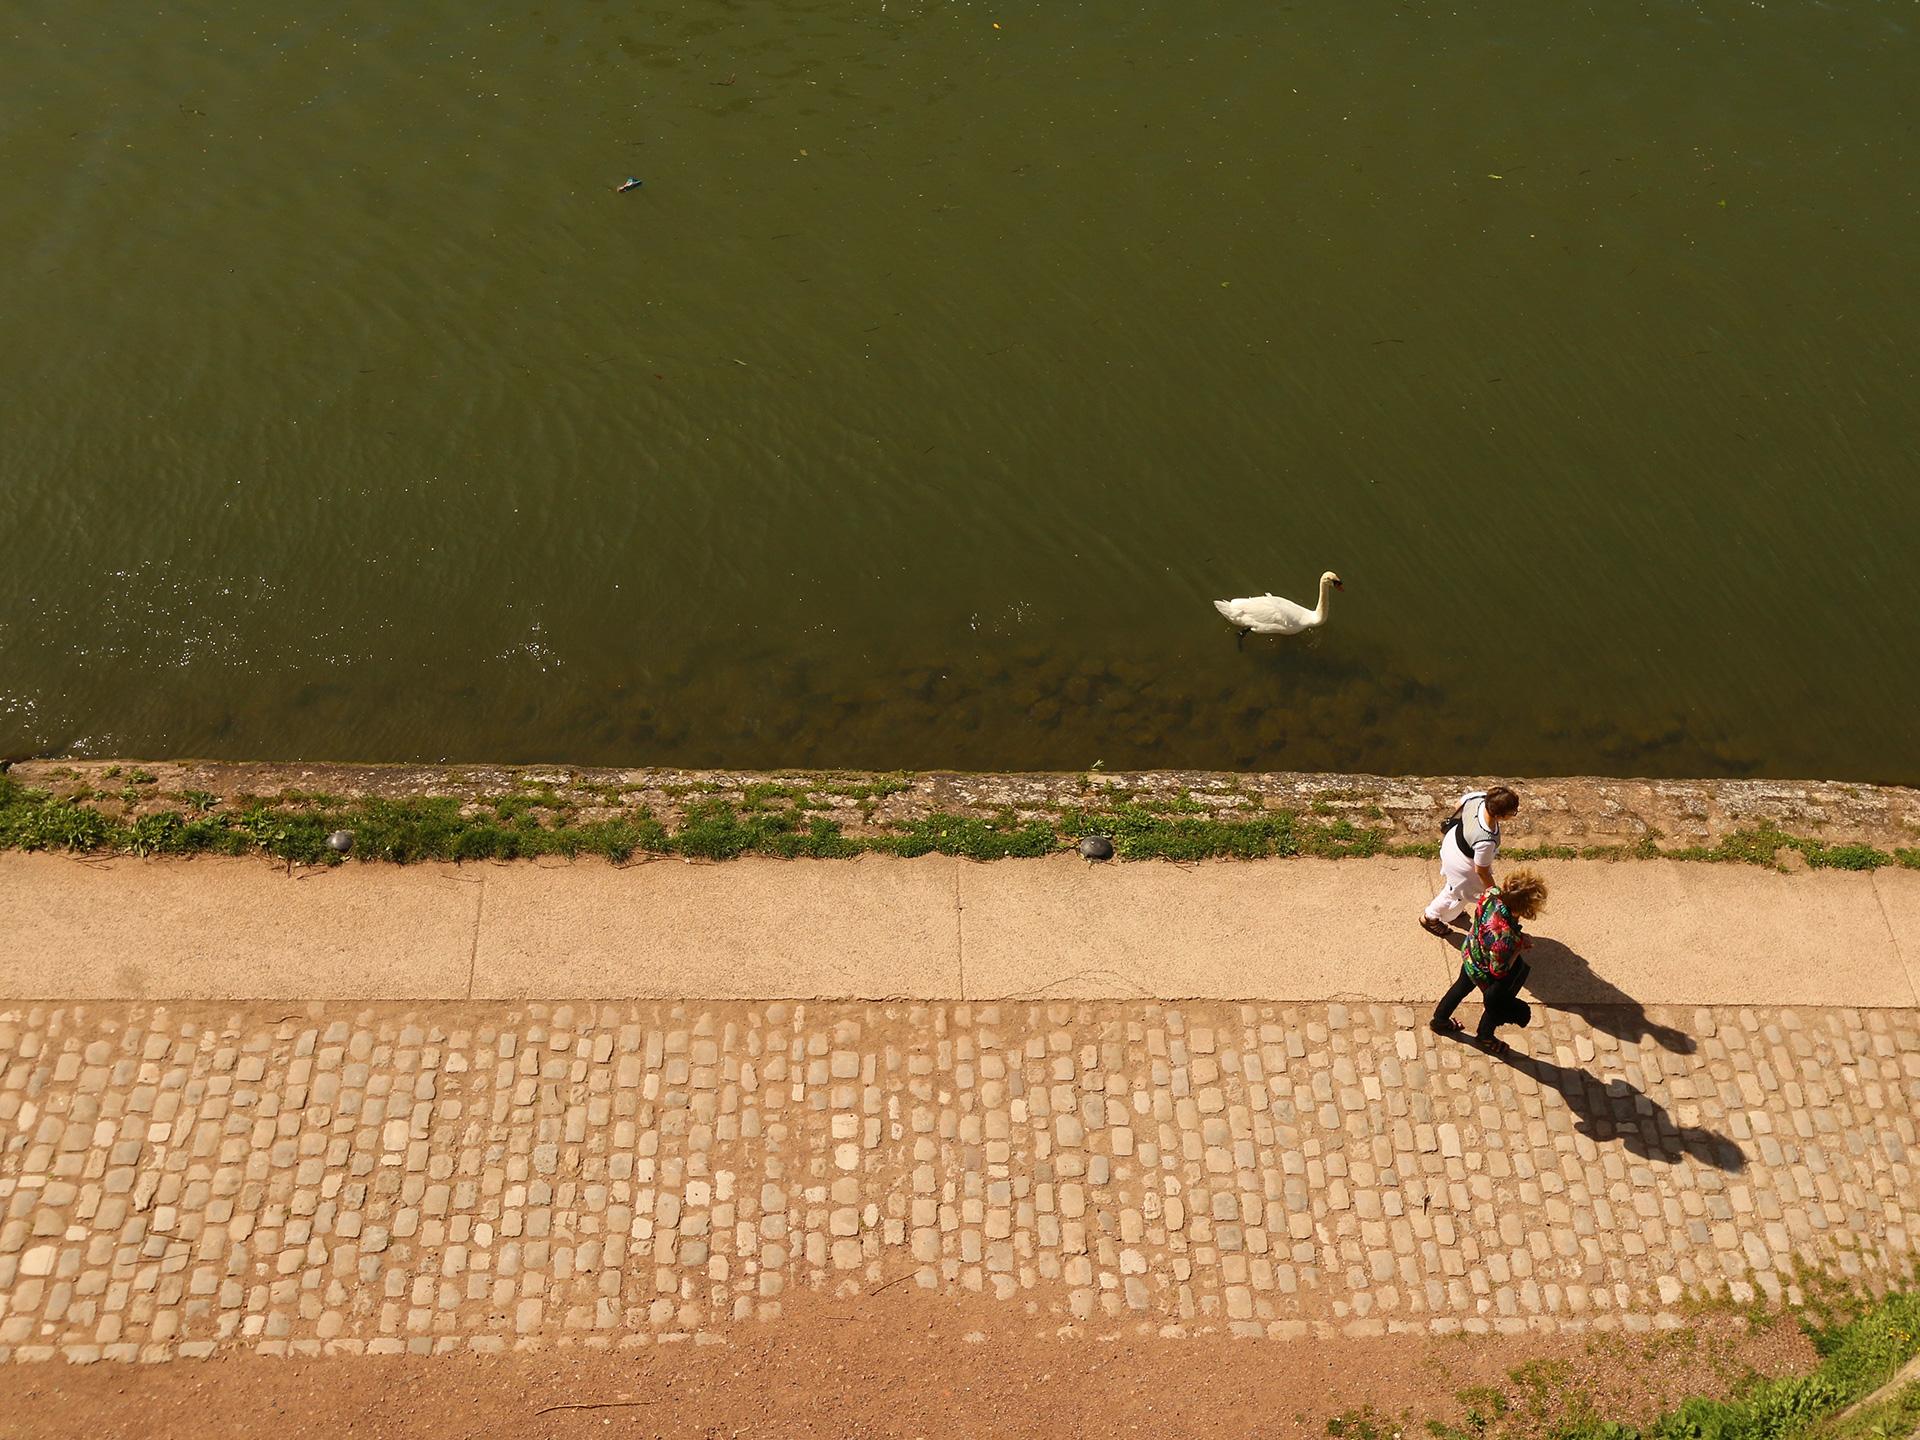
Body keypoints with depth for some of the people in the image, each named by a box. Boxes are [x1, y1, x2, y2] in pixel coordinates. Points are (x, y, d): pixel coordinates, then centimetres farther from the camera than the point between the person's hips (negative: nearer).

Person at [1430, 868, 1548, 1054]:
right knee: (1497, 1004, 28)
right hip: (1485, 974, -6)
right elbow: (1499, 970, -30)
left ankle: (1440, 1020, 61)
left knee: (1462, 986, 35)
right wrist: (1520, 945, -21)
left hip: (1470, 951, 6)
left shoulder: (1492, 893, -30)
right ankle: (1484, 1037, 58)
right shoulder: (1506, 936, -47)